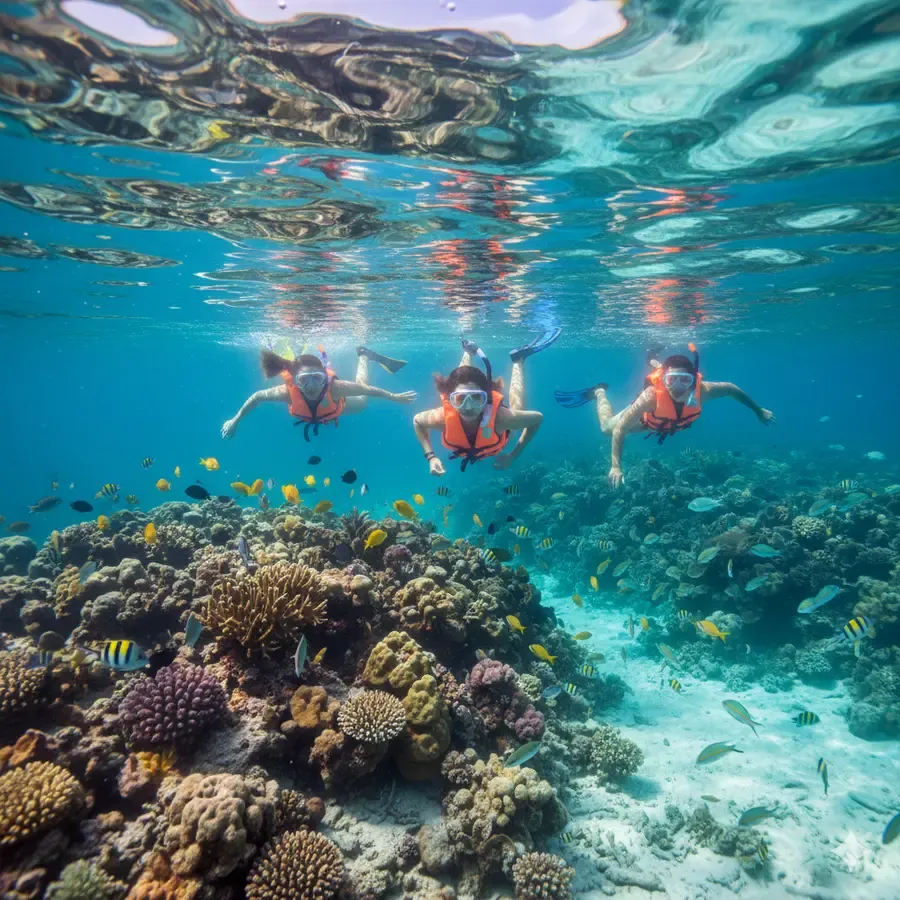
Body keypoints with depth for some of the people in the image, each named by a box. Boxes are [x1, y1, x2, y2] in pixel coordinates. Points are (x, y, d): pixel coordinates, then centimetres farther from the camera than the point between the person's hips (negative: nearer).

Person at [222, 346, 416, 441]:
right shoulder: (288, 391, -45)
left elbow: (366, 389, -34)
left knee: (362, 401, 29)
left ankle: (364, 355, 42)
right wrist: (235, 421, -17)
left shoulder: (334, 387, -48)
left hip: (338, 405, -1)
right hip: (303, 410, 2)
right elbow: (257, 397, -28)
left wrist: (395, 397, -23)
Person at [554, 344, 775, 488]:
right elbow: (619, 428, -47)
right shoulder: (652, 396, -50)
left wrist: (759, 411, -8)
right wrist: (616, 466, -54)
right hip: (647, 418, -4)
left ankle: (655, 364, 57)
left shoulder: (702, 391, -42)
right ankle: (598, 392, 35)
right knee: (607, 427, 13)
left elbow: (731, 388, -20)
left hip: (671, 422, 4)